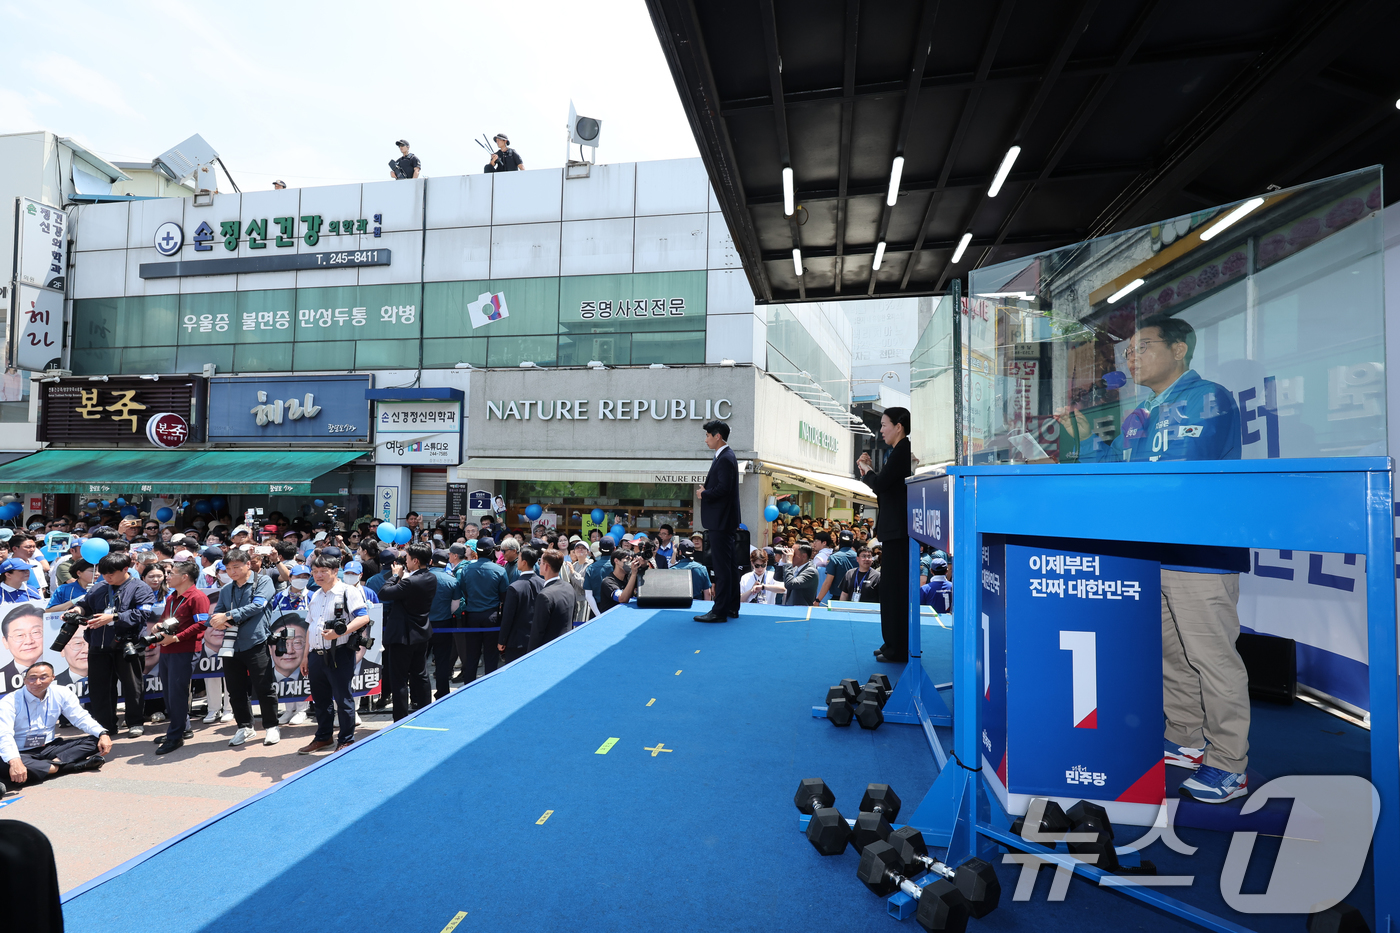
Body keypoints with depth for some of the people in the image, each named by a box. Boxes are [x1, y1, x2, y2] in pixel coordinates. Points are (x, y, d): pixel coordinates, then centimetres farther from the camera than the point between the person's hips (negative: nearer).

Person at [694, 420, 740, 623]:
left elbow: (723, 488, -24)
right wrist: (705, 490, 5)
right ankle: (731, 607, 22)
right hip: (723, 520, 11)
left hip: (721, 521, -11)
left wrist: (703, 494, -11)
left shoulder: (725, 458, -16)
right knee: (728, 564, 14)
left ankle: (720, 611, -2)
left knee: (722, 566, -7)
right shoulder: (724, 456, 16)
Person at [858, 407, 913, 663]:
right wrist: (869, 470, 7)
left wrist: (867, 471, -3)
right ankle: (894, 645, 25)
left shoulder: (902, 452, -13)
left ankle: (898, 650, 3)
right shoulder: (900, 452, 17)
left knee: (895, 587, -5)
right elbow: (884, 488, 18)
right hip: (896, 529, 11)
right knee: (894, 587, 15)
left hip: (898, 530, -11)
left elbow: (880, 484, -21)